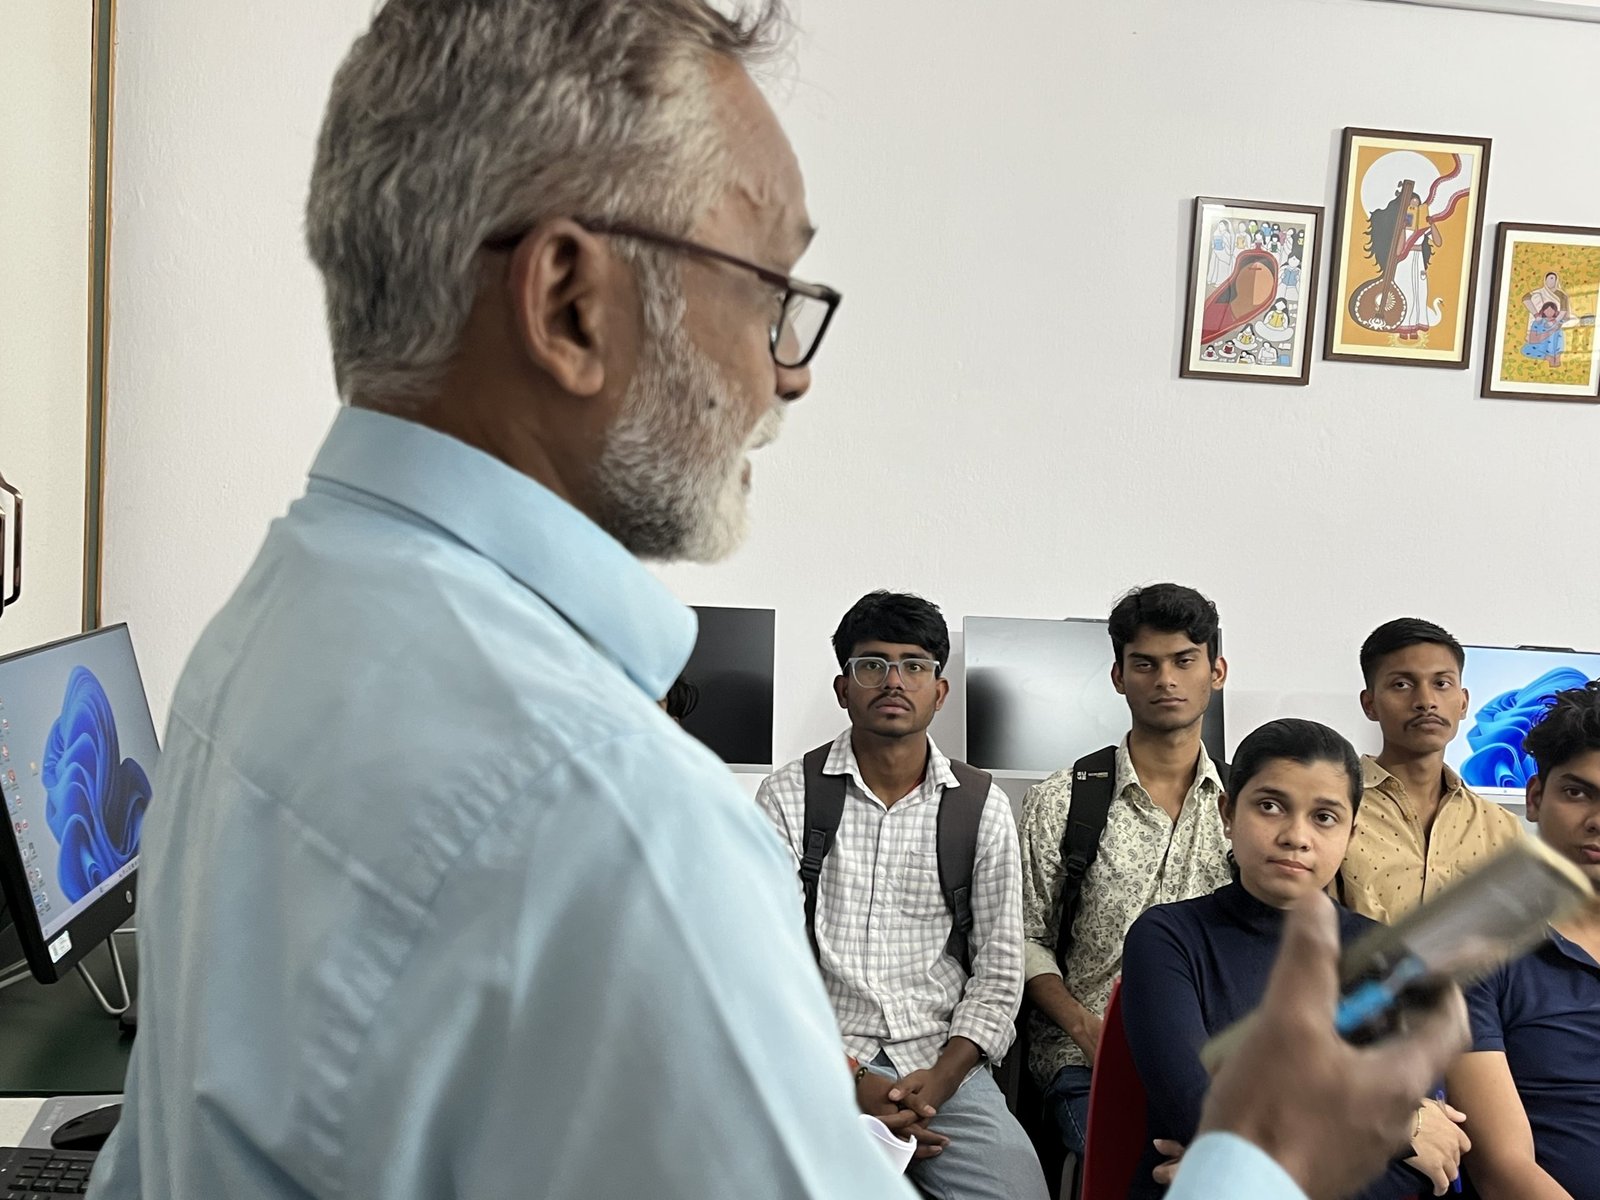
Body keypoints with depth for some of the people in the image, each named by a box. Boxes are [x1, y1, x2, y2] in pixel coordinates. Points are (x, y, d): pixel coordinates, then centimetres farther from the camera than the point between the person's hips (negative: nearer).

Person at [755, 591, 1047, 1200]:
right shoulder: (787, 796, 2)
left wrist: (941, 1077, -8)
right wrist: (849, 1079, -12)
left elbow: (998, 971, 7)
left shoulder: (983, 807, 7)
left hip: (945, 1065, 2)